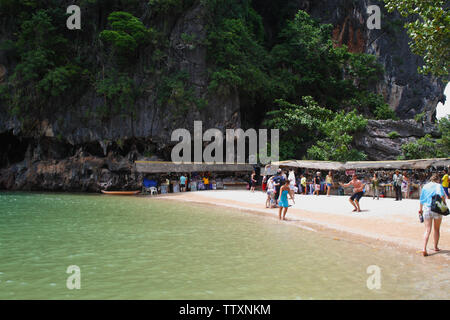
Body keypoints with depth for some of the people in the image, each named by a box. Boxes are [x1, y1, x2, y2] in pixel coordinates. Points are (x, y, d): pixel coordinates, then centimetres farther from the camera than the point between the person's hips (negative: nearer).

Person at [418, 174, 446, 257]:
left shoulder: (425, 186, 9)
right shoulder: (438, 185, -3)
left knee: (427, 230, 0)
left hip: (426, 209, 3)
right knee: (437, 229, 16)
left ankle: (424, 249, -15)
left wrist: (420, 209, 23)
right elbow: (442, 196, -20)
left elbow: (421, 199, 14)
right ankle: (436, 247, 27)